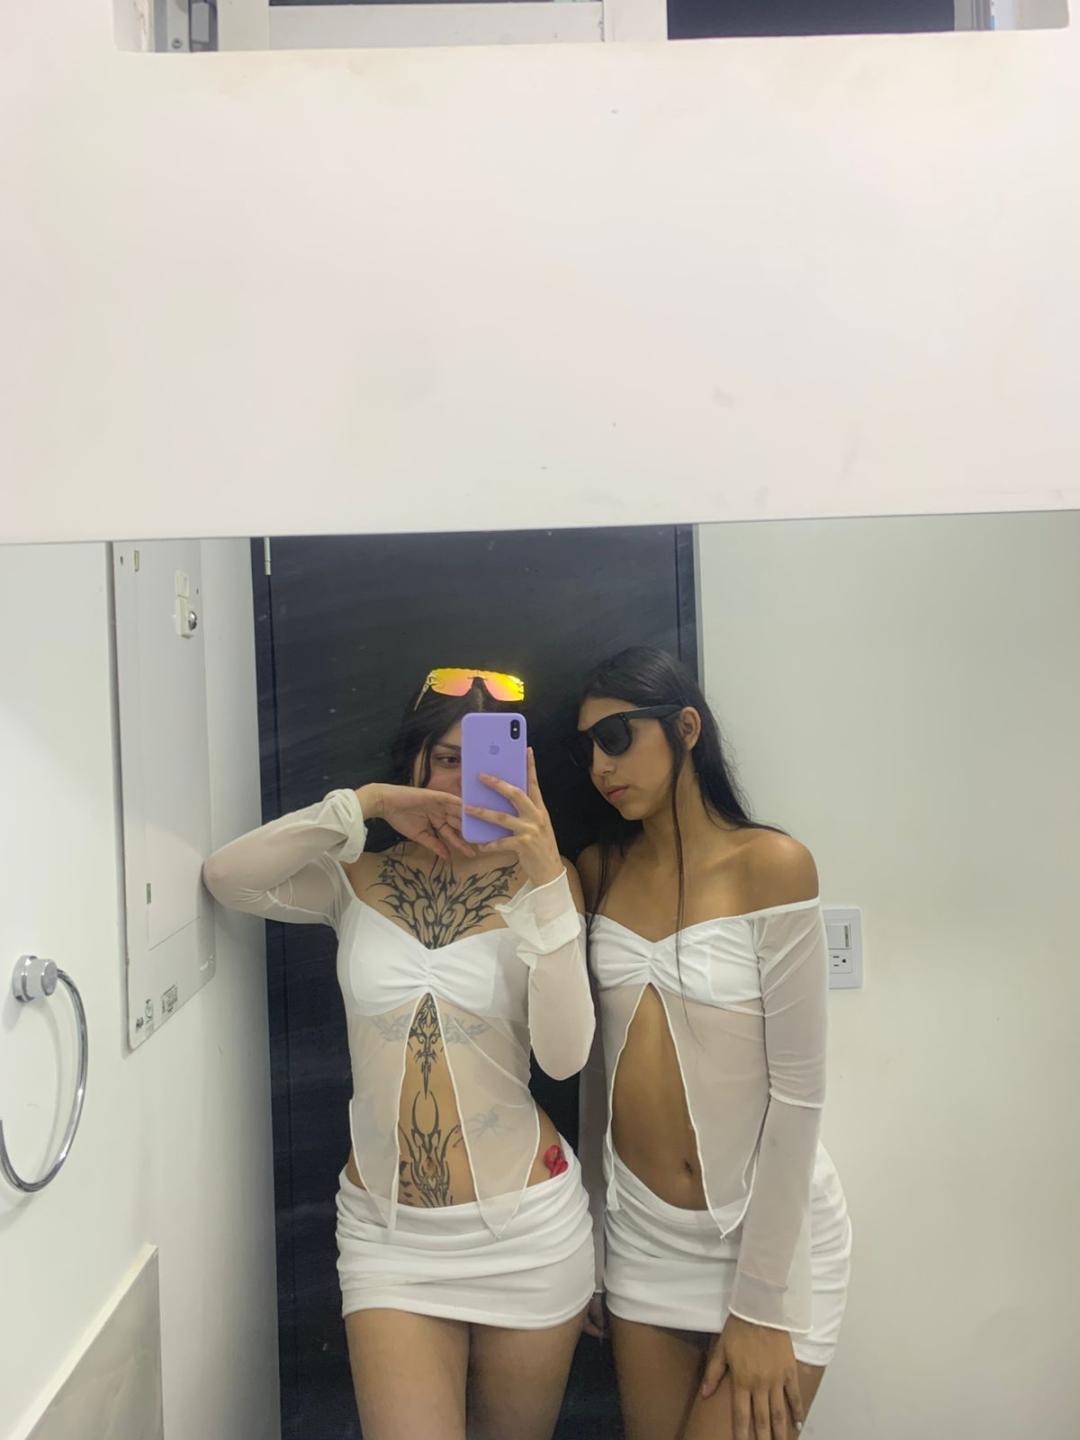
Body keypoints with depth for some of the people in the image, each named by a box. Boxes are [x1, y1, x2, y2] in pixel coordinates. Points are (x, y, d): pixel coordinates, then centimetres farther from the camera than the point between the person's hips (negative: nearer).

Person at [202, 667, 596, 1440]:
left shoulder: (540, 880, -4)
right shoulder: (359, 880, 1)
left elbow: (564, 1055, -17)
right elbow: (227, 876, -17)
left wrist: (547, 878, -24)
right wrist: (364, 805, -18)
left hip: (526, 1227, 0)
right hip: (387, 1230, 0)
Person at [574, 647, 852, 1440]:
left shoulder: (771, 865, -15)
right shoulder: (598, 871, 1)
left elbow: (797, 1090, -15)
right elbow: (596, 1060, 7)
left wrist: (761, 1302, -14)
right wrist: (588, 1236, 10)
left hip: (769, 1227, -4)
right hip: (640, 1227, 5)